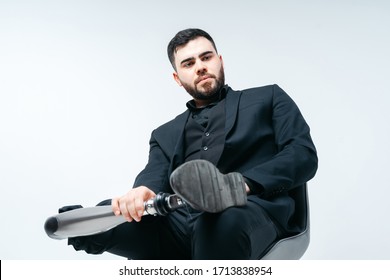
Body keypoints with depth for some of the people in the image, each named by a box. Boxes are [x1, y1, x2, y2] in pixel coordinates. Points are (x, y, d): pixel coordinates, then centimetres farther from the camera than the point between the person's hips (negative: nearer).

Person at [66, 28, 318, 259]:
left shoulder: (268, 98, 23)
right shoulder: (166, 134, 31)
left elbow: (304, 154, 7)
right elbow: (154, 180, 10)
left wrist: (244, 183, -13)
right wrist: (141, 193, -19)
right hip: (179, 225, 4)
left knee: (224, 221, -41)